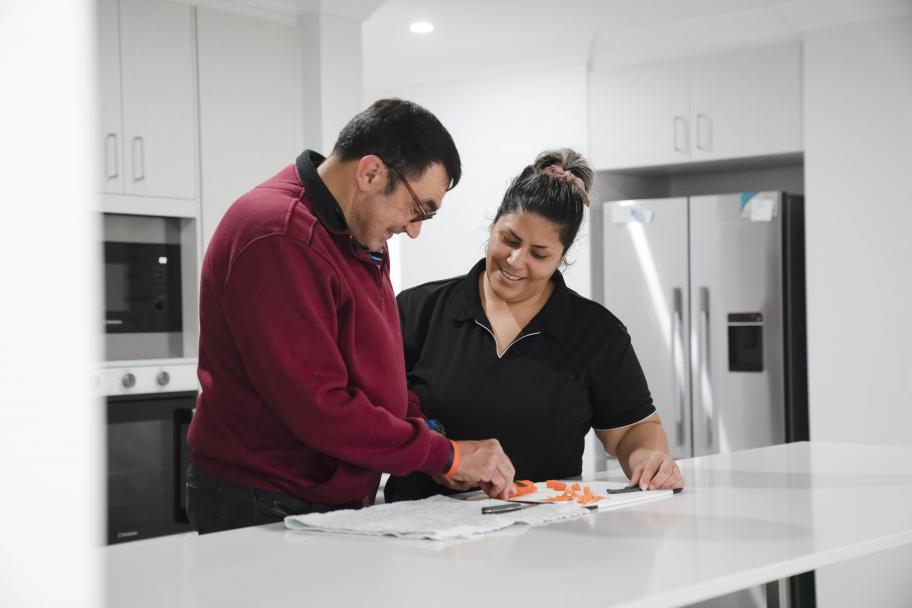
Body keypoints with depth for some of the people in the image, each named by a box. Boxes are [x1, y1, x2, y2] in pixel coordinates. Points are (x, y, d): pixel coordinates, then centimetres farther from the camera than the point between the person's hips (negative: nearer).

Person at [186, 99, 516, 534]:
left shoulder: (359, 233, 11)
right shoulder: (280, 239, -21)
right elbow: (317, 407, -24)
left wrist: (427, 432, 1)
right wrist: (446, 455, -17)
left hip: (333, 502, 9)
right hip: (263, 508, -9)